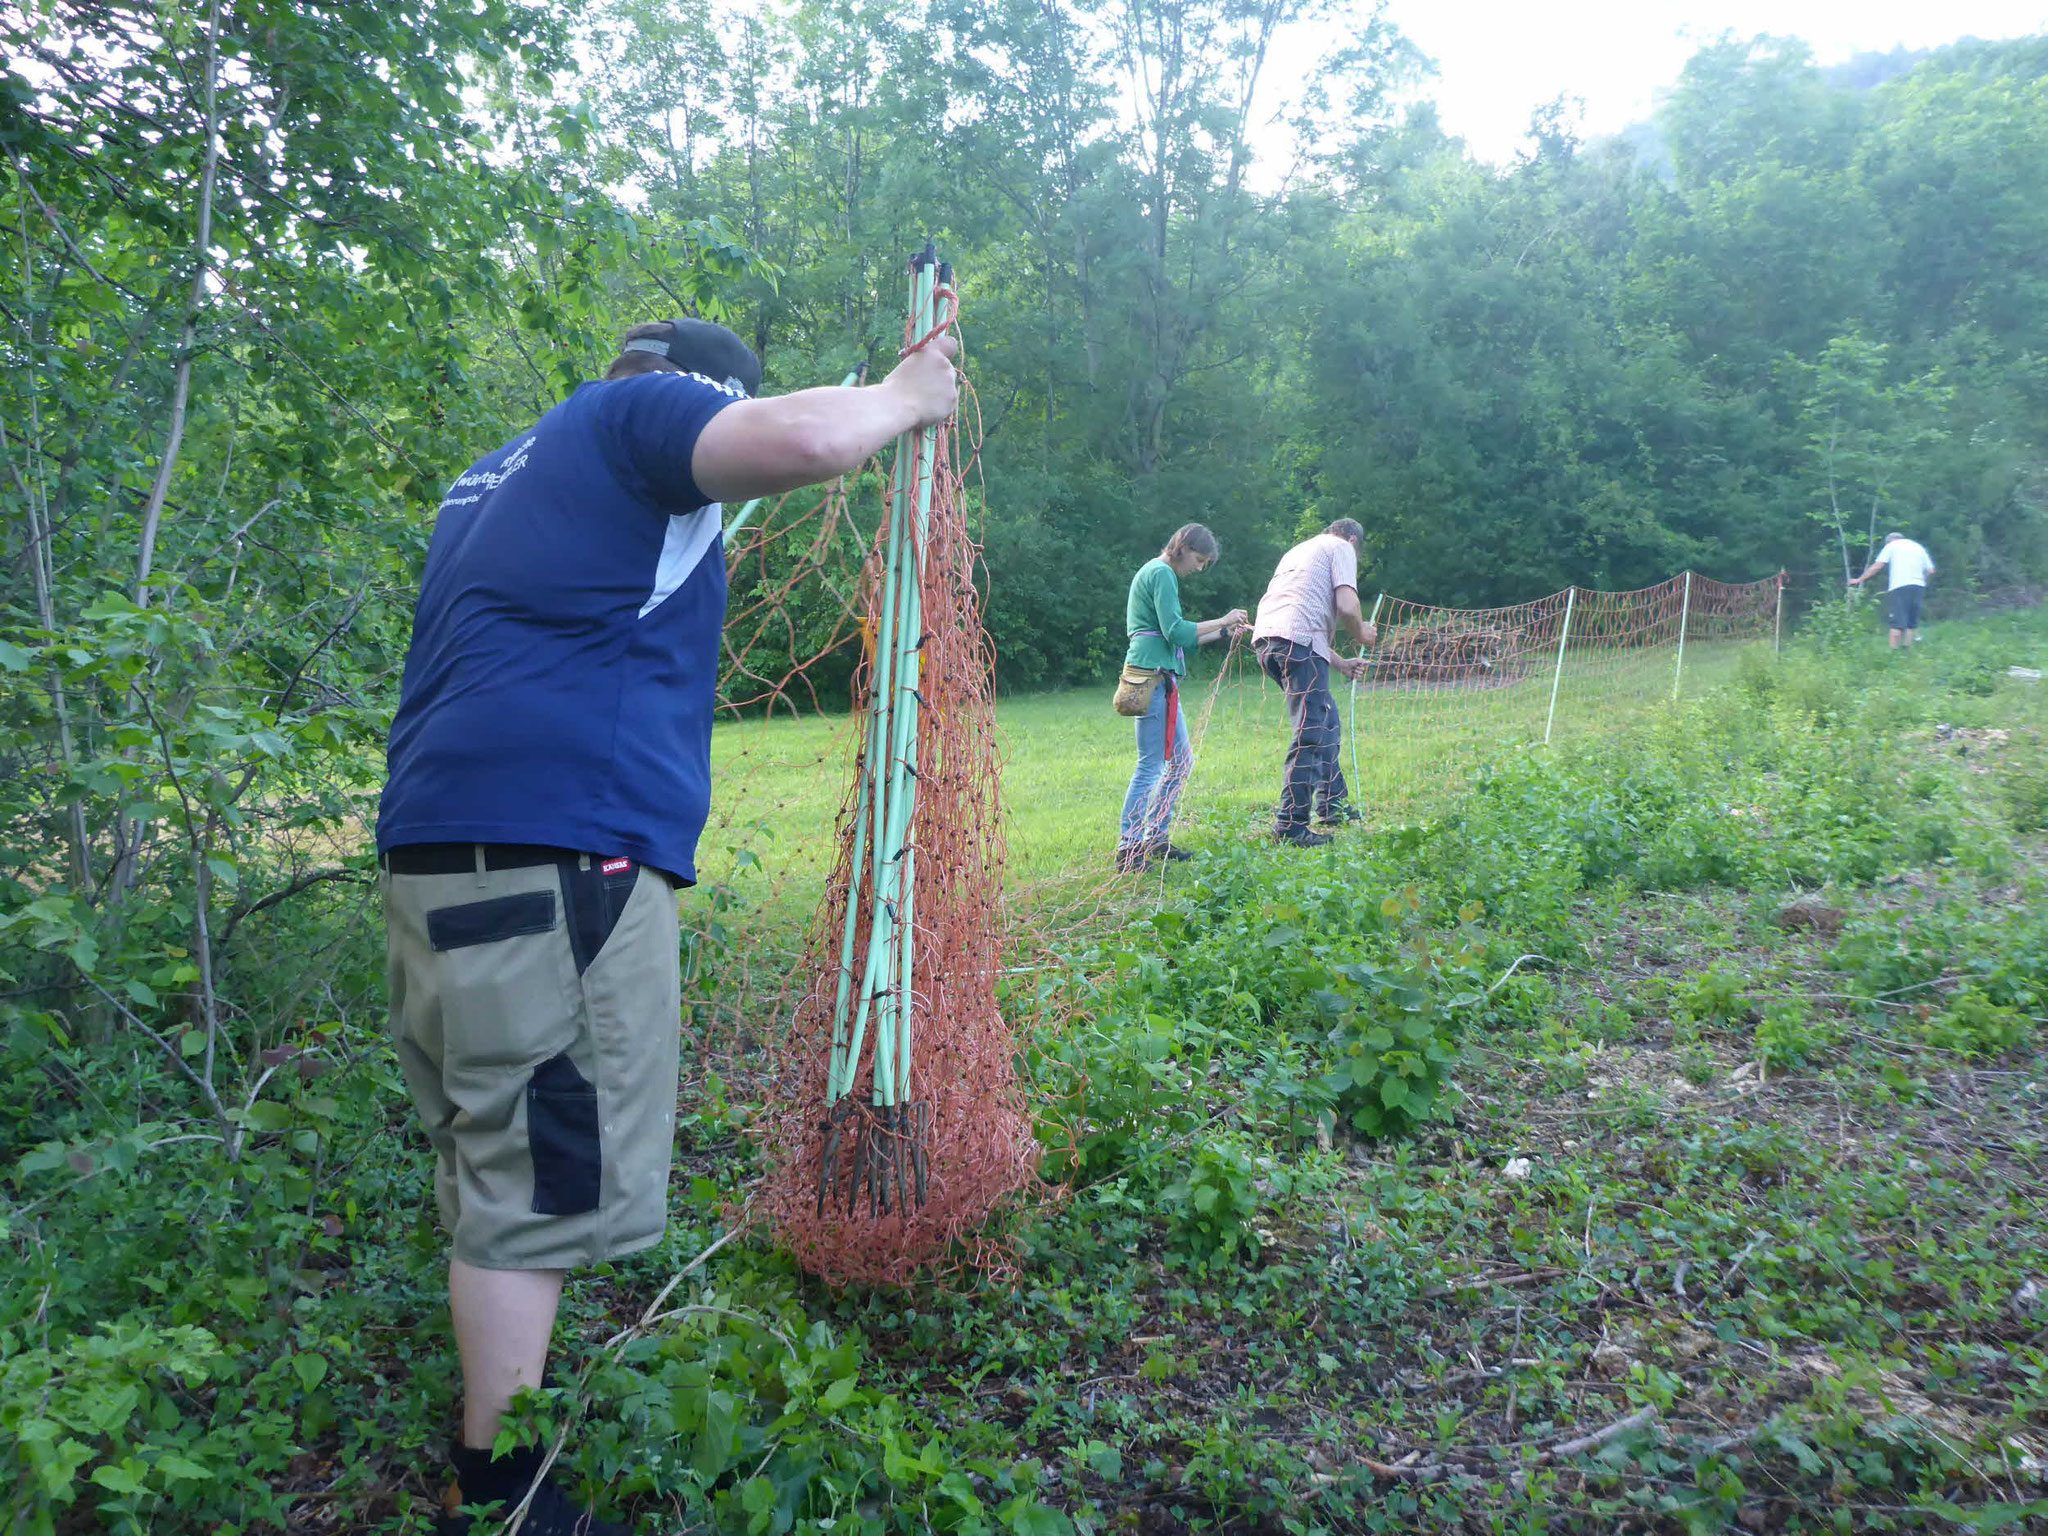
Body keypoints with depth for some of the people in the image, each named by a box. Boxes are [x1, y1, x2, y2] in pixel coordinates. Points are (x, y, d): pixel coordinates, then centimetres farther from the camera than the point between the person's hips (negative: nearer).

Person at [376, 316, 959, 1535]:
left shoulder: (499, 473, 29)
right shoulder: (633, 411, 1)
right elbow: (803, 440, -16)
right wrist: (907, 396, 3)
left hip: (441, 842, 10)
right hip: (556, 849, -10)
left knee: (501, 1156, 18)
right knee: (541, 1179, -4)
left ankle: (509, 1390, 31)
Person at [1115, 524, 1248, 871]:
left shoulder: (1156, 572, 24)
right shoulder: (1162, 574, -7)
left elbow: (1174, 640, 23)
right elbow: (1176, 632, -16)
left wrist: (1220, 633, 18)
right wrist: (1222, 621, -7)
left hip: (1159, 677, 11)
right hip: (1153, 675, -11)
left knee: (1180, 762, 15)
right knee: (1151, 765, -10)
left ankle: (1156, 839, 20)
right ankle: (1128, 849, -7)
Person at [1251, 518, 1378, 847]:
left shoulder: (1300, 549, 35)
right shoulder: (1341, 548, 9)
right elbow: (1346, 606, -6)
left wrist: (1340, 663, 38)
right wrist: (1361, 633, 15)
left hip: (1265, 637, 9)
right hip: (1297, 639, -9)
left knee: (1326, 721, 22)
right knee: (1310, 732, -9)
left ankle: (1332, 801, 30)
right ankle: (1291, 824, -13)